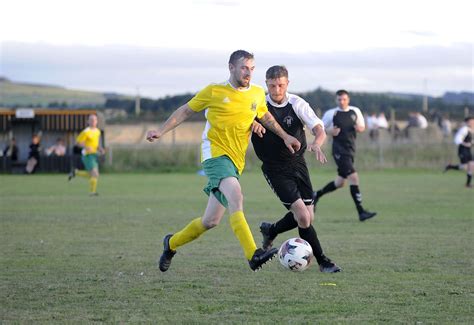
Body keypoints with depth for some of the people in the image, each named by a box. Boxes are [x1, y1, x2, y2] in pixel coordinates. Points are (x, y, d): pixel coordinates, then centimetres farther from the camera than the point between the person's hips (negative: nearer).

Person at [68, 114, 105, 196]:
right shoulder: (86, 132, -15)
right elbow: (78, 142, -12)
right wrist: (86, 147, -27)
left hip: (94, 155, 8)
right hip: (88, 155, -8)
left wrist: (100, 149, 5)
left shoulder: (97, 131, 9)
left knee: (91, 175, 13)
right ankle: (92, 191, -4)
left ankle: (75, 172, 30)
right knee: (95, 174, -15)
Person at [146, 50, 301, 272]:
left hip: (235, 161, 6)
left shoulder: (258, 94, 10)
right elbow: (186, 110, 9)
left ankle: (172, 243, 32)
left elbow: (265, 116, 31)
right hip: (215, 152, -6)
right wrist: (161, 131, 3)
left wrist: (285, 136, 23)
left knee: (211, 221, 7)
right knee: (236, 198, -31)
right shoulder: (214, 91, -2)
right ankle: (253, 255, -41)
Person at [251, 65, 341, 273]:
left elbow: (320, 130, -18)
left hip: (298, 164, 3)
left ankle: (270, 231, 33)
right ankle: (323, 262, -2)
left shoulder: (297, 104, -9)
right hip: (275, 169, -3)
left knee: (308, 217, 5)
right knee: (302, 216, -15)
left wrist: (316, 144, -41)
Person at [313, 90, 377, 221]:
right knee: (354, 178, -18)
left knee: (340, 183, 14)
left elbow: (362, 126, 18)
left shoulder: (355, 111, 8)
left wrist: (359, 128, -5)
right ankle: (361, 212, -17)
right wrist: (329, 131, -16)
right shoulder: (331, 114, -4)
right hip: (339, 150, -6)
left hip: (350, 150, 6)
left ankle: (317, 195, 38)